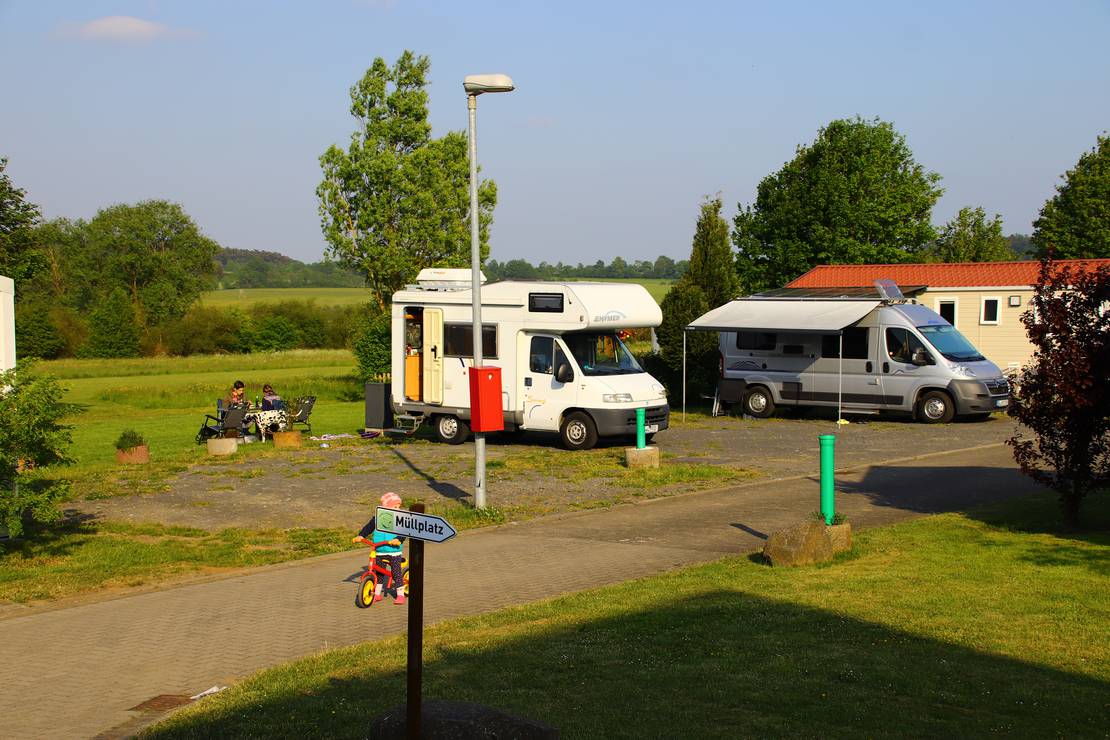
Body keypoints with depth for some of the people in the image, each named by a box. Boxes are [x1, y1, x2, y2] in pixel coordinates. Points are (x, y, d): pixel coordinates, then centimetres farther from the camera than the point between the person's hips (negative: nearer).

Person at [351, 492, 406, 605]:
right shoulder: (377, 519, 2)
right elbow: (368, 528, 5)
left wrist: (398, 539, -33)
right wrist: (360, 536, -11)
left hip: (394, 551, -3)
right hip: (379, 552, 3)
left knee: (397, 573, -2)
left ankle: (400, 594, 8)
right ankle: (377, 594, 22)